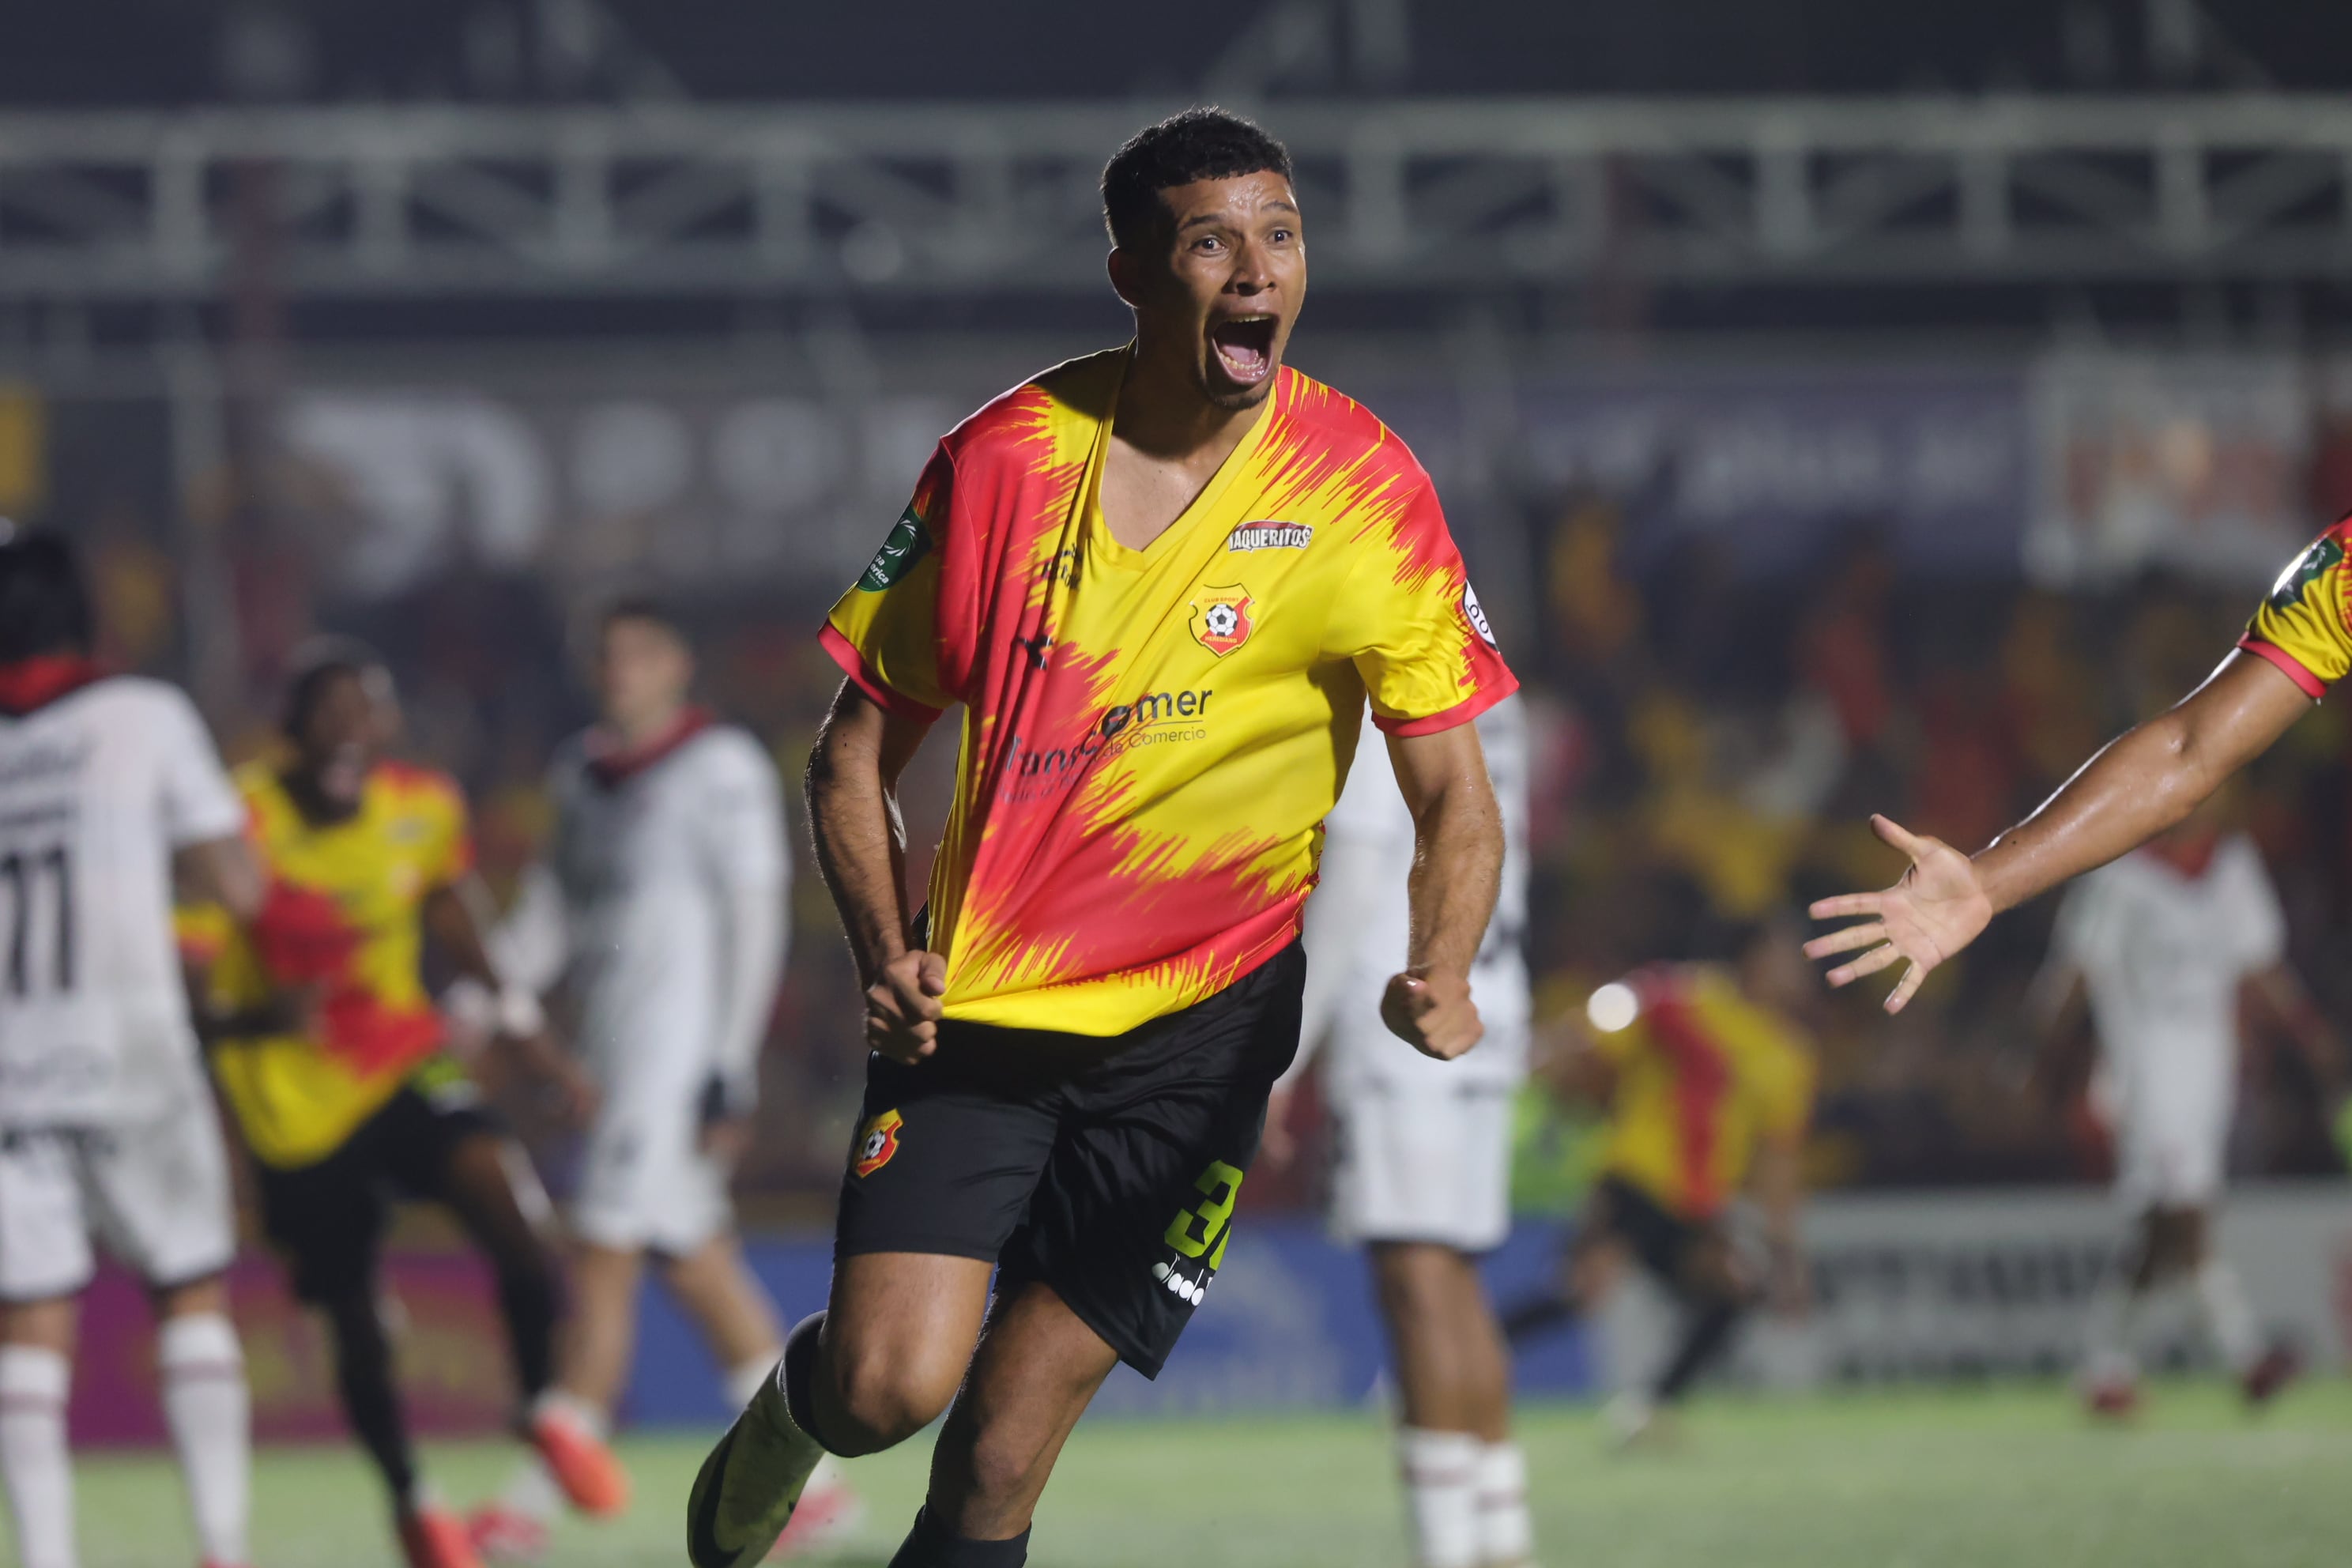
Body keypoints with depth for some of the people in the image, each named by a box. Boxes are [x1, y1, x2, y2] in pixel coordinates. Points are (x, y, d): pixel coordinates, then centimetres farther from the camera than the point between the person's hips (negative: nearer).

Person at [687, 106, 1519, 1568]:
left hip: (1196, 1024, 0)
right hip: (976, 1005, 1)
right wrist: (888, 948, -12)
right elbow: (859, 748, 5)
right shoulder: (1002, 462, -4)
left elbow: (1454, 796, -1)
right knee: (889, 1385, -15)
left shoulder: (1367, 490, -5)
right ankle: (792, 1403, 22)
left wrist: (1442, 977, -20)